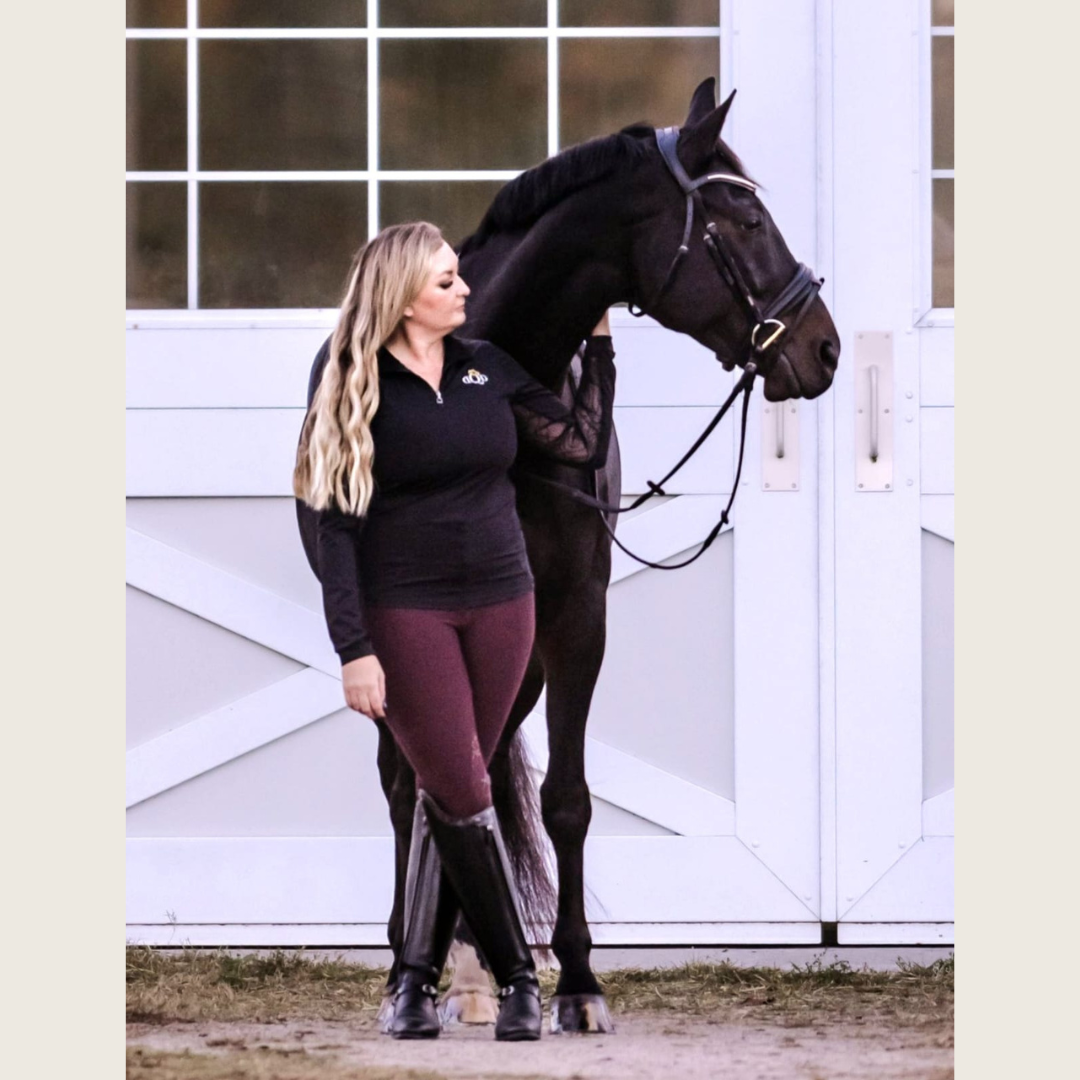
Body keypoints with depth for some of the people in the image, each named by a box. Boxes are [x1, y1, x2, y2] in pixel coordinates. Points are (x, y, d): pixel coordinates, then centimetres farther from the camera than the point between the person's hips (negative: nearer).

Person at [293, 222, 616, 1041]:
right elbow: (338, 525, -9)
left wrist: (598, 341, 7)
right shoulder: (356, 387, -8)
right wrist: (353, 649, -15)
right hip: (404, 613, -4)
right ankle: (518, 975, 7)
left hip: (500, 604, 4)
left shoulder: (489, 367, 6)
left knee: (449, 793, 9)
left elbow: (583, 444, 8)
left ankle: (418, 976, 18)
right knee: (461, 791, -5)